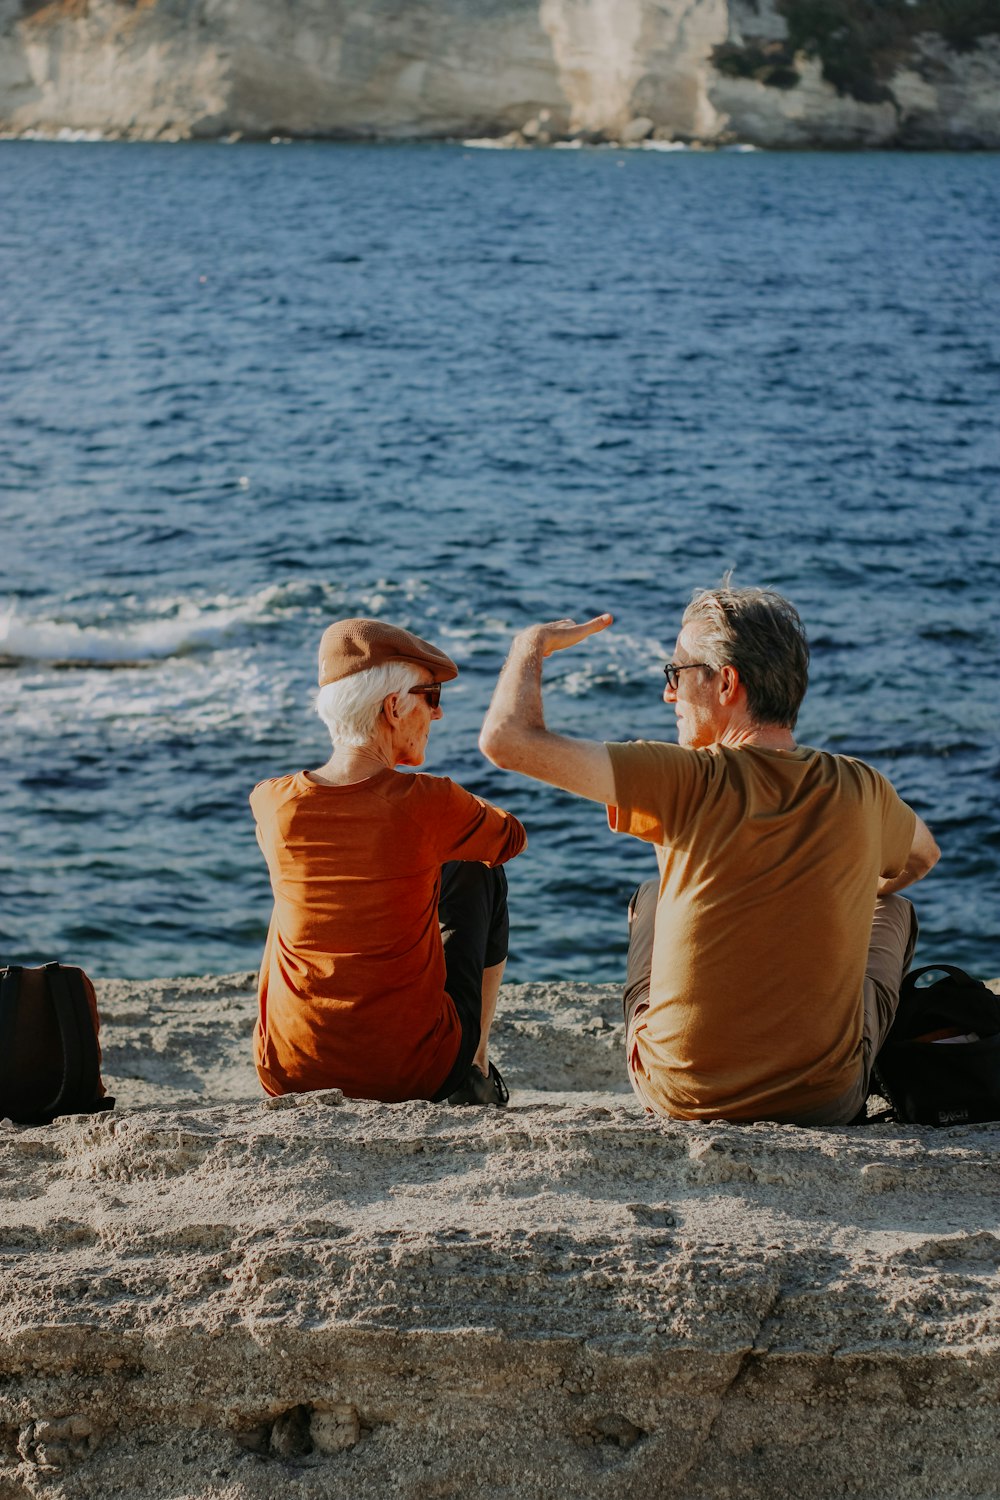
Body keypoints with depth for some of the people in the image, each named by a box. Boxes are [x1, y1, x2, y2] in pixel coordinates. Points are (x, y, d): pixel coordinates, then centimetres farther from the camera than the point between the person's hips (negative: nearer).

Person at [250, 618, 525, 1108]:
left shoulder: (272, 804, -8)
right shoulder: (427, 803, -17)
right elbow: (511, 838, 6)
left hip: (289, 1076, 3)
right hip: (418, 1075, -3)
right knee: (479, 873, 20)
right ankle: (478, 1067, 30)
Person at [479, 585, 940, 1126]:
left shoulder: (691, 783, -18)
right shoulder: (861, 792, -8)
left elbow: (506, 738, -19)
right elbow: (921, 857, 17)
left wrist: (531, 645, 0)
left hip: (680, 1097, -1)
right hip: (827, 1105, 1)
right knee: (892, 909, 27)